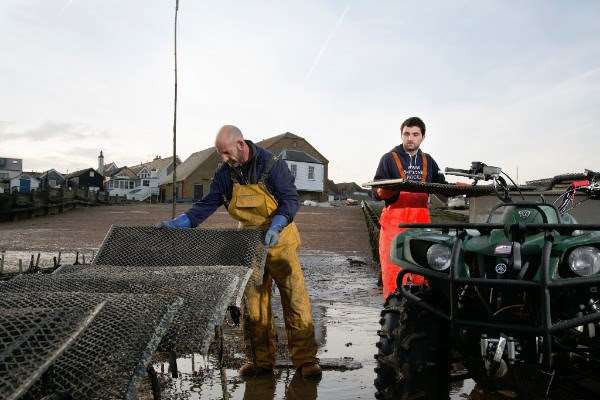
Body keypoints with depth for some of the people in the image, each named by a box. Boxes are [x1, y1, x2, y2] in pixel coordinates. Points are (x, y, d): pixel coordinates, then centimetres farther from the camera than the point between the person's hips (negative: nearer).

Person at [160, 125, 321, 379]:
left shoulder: (272, 165, -14)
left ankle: (305, 359, 6)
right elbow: (207, 205, 2)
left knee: (295, 298, -5)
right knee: (253, 302, 6)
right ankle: (261, 361, 17)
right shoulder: (225, 174, 1)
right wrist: (178, 223, -10)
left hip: (280, 241, -4)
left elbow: (291, 200, -16)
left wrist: (275, 226, -32)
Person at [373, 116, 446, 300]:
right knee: (393, 269, -8)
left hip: (421, 221, 4)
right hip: (395, 221, -4)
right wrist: (383, 192, -24)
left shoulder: (428, 161, 16)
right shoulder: (389, 158, 3)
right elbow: (376, 191, -2)